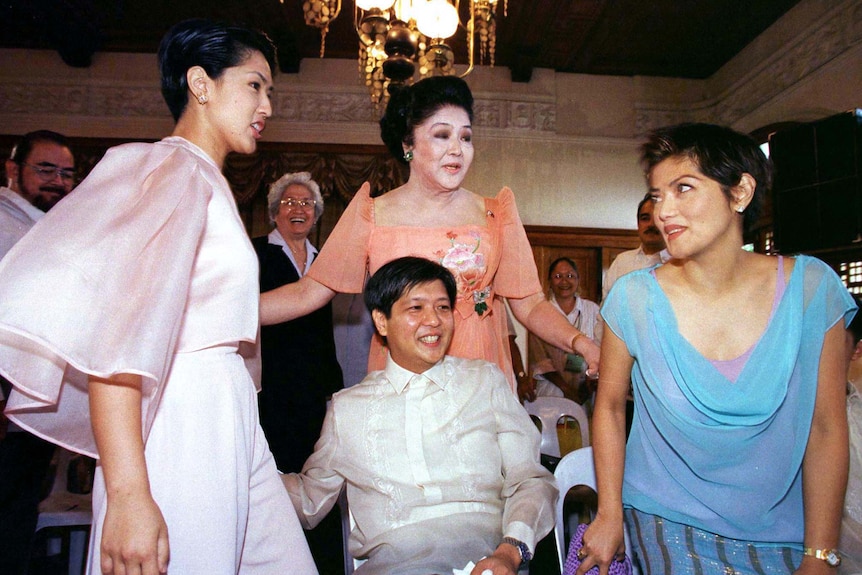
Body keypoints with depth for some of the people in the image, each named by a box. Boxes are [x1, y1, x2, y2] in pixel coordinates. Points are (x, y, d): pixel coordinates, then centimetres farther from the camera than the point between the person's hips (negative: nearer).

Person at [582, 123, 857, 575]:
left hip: (780, 533, 2)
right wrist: (610, 515, -1)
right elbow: (609, 406, -1)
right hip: (667, 521, -1)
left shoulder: (810, 288, -9)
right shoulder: (635, 297, -13)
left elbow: (827, 428, -4)